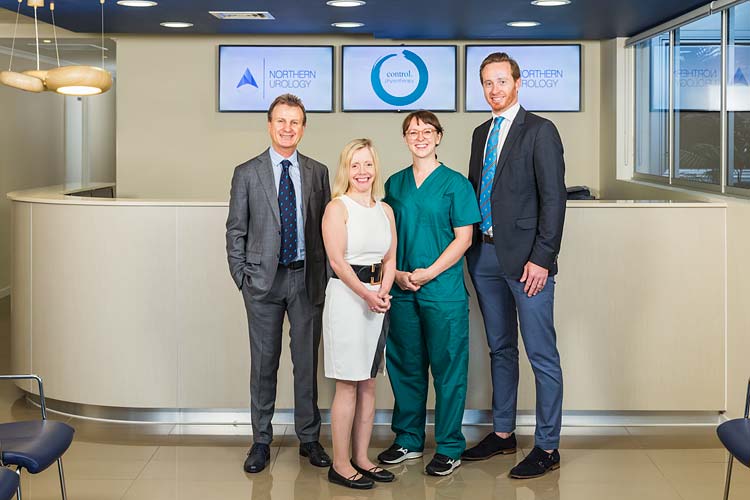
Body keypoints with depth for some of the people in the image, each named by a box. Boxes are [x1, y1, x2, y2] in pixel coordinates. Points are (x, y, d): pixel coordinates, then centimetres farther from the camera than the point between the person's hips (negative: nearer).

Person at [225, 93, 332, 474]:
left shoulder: (318, 172, 7)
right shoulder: (247, 173, 2)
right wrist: (241, 277, -3)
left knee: (307, 361, 8)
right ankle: (261, 442, 15)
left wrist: (324, 275, 2)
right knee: (263, 363, 5)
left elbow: (326, 227, 8)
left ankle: (309, 438, 19)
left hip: (308, 278, 1)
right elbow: (235, 231, 3)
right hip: (264, 280, -1)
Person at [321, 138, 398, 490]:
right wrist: (366, 294, -18)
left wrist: (383, 292, -5)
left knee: (368, 384, 10)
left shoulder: (385, 210, 13)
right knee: (348, 385, -4)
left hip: (376, 299, 6)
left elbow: (390, 259, 11)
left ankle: (361, 458, 19)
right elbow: (337, 260, -13)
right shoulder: (337, 208, -6)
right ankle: (340, 465, 4)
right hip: (345, 296, -6)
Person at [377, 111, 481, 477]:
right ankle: (408, 440, 24)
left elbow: (463, 238, -6)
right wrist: (396, 273, -4)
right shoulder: (395, 184, 10)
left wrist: (427, 274, -13)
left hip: (443, 291, -4)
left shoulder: (455, 183, -2)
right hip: (402, 291, 4)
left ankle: (449, 447, 11)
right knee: (405, 365, 11)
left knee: (447, 368, 1)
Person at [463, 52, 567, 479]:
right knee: (500, 349, 16)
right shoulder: (481, 134, 16)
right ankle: (503, 433, 27)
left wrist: (541, 258, -16)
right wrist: (471, 245, 8)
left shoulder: (540, 131, -6)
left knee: (542, 355, -2)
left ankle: (547, 447, 6)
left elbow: (553, 198, -11)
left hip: (525, 258, -7)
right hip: (485, 254, 7)